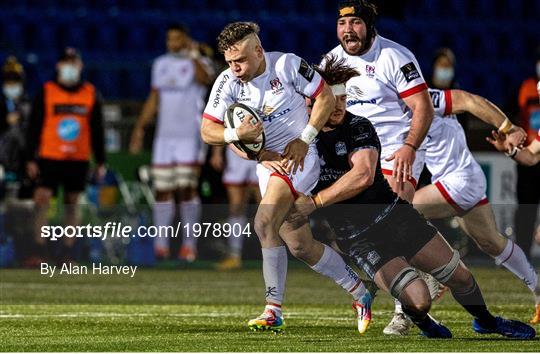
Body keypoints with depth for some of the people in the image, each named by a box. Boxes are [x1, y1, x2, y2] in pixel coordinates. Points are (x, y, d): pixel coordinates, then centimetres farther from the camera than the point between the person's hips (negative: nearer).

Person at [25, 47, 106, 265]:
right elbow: (33, 127, 2)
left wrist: (100, 161, 9)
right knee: (42, 198, -11)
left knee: (72, 203, 5)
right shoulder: (46, 93, 1)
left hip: (79, 160, 2)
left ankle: (67, 251, 10)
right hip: (49, 157, -2)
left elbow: (97, 130, 11)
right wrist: (30, 158, -2)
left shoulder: (91, 94, 7)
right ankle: (40, 249, -5)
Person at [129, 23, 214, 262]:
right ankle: (161, 243, 8)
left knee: (187, 188, -10)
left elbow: (205, 79, -28)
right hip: (164, 136, 5)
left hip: (189, 136, -5)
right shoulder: (161, 64, 14)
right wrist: (140, 128, 19)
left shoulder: (198, 63, -3)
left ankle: (189, 243, -4)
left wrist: (193, 55, -25)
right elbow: (154, 99, 21)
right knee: (162, 190, 3)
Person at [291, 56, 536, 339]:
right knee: (418, 300, -20)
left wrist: (315, 201, -26)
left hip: (396, 214, 2)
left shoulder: (358, 127, -9)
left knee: (459, 276, 7)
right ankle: (420, 321, 16)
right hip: (358, 238, -2)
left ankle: (485, 321, 37)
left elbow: (363, 176, -24)